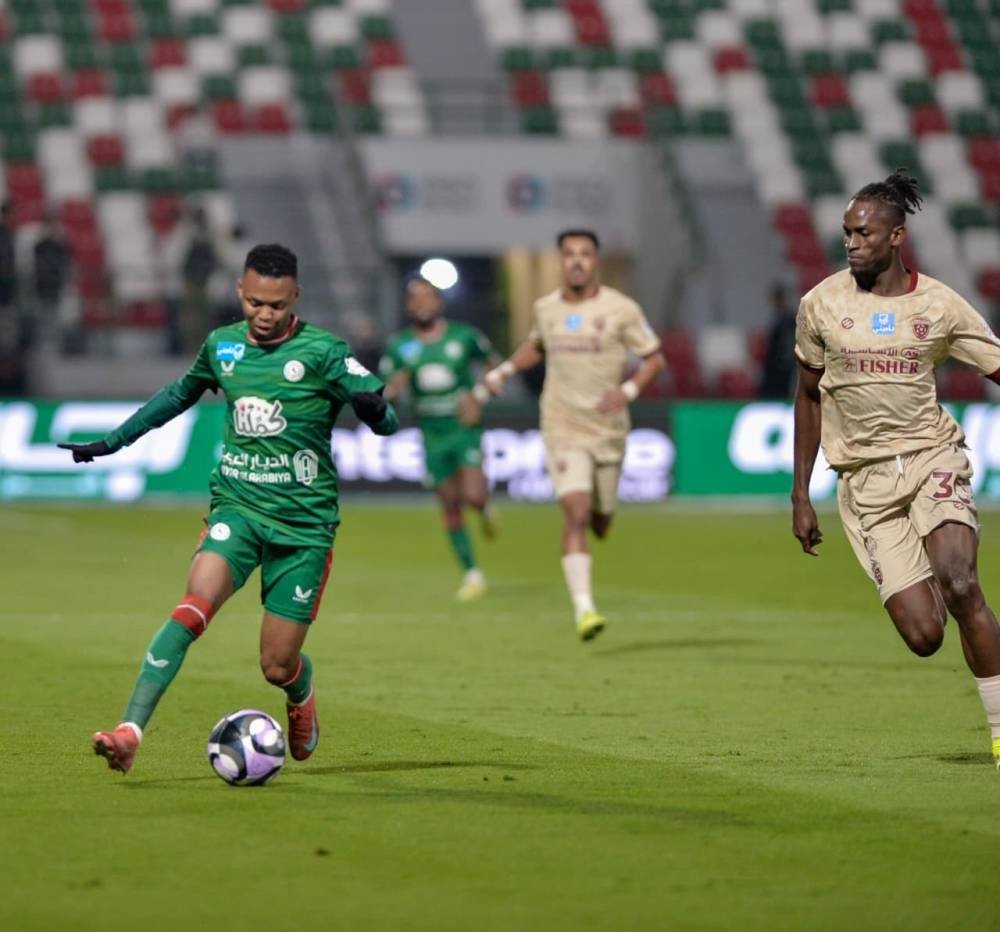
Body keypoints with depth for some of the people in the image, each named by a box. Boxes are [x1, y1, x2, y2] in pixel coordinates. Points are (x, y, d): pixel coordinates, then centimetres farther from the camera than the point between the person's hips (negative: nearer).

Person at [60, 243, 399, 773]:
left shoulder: (322, 352, -7)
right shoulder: (222, 346, 5)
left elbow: (386, 424, -9)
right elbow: (180, 394, 26)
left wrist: (374, 408, -34)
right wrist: (111, 442, 28)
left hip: (304, 524, -2)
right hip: (237, 508, 2)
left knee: (277, 666, 2)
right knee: (195, 605, -26)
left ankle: (302, 700, 40)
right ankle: (129, 733, -32)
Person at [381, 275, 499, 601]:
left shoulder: (464, 336, -4)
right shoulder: (399, 346, 0)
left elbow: (494, 363, 11)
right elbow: (384, 395, 2)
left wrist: (480, 395, -5)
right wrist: (393, 388, -22)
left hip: (465, 428, -2)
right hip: (432, 436, 2)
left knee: (473, 496, -18)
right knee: (450, 507, 5)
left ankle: (485, 508, 20)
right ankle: (471, 574, 15)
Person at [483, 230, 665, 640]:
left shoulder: (621, 309, -6)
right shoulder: (546, 308, 4)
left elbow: (654, 358, -1)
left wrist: (628, 390, -18)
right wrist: (506, 370, 10)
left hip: (608, 431, 0)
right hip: (564, 431, 0)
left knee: (599, 524, 13)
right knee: (576, 515, -18)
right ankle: (583, 609, -19)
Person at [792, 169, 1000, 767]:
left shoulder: (939, 305, -1)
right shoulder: (822, 306, 3)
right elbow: (809, 396, 14)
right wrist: (801, 496, 13)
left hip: (933, 457, -1)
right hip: (865, 480, 1)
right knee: (924, 636, -12)